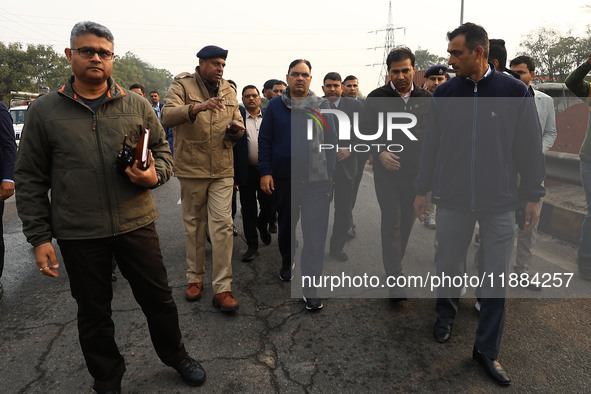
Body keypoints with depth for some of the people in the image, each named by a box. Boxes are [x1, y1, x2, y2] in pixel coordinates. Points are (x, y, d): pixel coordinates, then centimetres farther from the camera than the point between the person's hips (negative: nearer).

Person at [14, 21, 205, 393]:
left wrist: (154, 174, -13)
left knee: (158, 297, 11)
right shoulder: (44, 110, 2)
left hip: (136, 223, 1)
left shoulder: (136, 105, 4)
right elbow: (30, 179, 3)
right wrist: (39, 237, -2)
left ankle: (176, 355, 37)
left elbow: (162, 150, 11)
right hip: (78, 235, 0)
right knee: (93, 312, 14)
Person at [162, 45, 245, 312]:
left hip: (223, 170, 2)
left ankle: (222, 289, 0)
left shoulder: (228, 91, 12)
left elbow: (237, 128, 17)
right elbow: (167, 115, -18)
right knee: (193, 225, 10)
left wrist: (236, 128, -8)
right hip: (191, 169, -2)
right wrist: (198, 107, -33)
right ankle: (195, 277, 27)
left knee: (222, 225, -5)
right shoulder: (182, 85, 0)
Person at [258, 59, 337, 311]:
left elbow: (331, 141, 9)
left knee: (315, 235, -6)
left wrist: (330, 173, 3)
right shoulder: (275, 106, 6)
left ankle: (310, 287, 4)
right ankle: (287, 262, 45)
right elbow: (264, 140, 5)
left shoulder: (322, 107, 7)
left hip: (317, 181, -1)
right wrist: (265, 172, -3)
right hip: (283, 179, 1)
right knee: (286, 225, 19)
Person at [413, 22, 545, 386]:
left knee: (497, 279, 5)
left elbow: (529, 147, 0)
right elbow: (431, 145, 5)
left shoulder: (515, 91, -4)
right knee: (449, 266, 12)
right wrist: (422, 190, 7)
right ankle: (446, 315, 40)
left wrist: (533, 196, 1)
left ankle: (487, 350, 22)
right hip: (452, 200, 1)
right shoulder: (444, 93, 1)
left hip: (501, 203, -1)